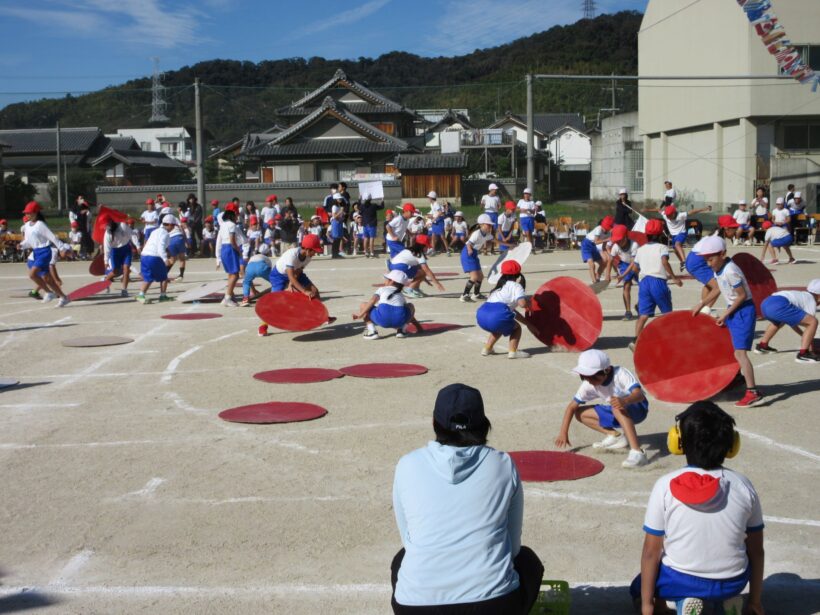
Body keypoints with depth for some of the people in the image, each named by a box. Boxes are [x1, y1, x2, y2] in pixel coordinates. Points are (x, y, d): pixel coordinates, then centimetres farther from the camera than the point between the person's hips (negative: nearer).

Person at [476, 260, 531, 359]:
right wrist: (529, 304, 15)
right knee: (516, 328, 17)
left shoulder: (501, 287, 34)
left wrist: (526, 321, 36)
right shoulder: (516, 286, 10)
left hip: (481, 315, 8)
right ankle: (513, 351, 3)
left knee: (500, 328, 36)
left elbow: (511, 310, 37)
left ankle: (486, 349, 33)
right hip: (497, 316, -8)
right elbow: (522, 303, -8)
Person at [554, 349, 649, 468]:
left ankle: (637, 453, -49)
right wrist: (563, 433, -16)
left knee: (618, 408, -41)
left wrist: (625, 401, -63)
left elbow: (639, 394, -42)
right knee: (580, 414, -2)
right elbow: (572, 407, -7)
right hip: (615, 413, 7)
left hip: (637, 408, -7)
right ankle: (615, 436, -3)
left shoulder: (620, 374, -28)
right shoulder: (588, 385, -12)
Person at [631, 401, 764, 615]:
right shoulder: (743, 485, -8)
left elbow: (651, 552, -10)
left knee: (638, 588, 29)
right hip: (733, 582, 3)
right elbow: (756, 551, 1)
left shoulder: (666, 485, -14)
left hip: (679, 581, -3)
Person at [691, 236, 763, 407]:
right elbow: (718, 289, 21)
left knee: (740, 352, -16)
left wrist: (725, 314, -15)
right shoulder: (719, 269, 5)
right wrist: (701, 304, 19)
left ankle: (753, 393, -18)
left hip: (744, 310, -10)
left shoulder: (730, 271, -24)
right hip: (734, 310, 10)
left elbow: (742, 295, -21)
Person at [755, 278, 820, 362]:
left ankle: (762, 345, 44)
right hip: (778, 306, -9)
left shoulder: (801, 296, 36)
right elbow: (809, 324, 14)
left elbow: (792, 321, 44)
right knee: (813, 322, -4)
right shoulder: (811, 301, 15)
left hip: (765, 303, 9)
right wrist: (811, 349, 22)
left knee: (779, 321, 43)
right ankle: (803, 354, -6)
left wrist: (804, 335, 52)